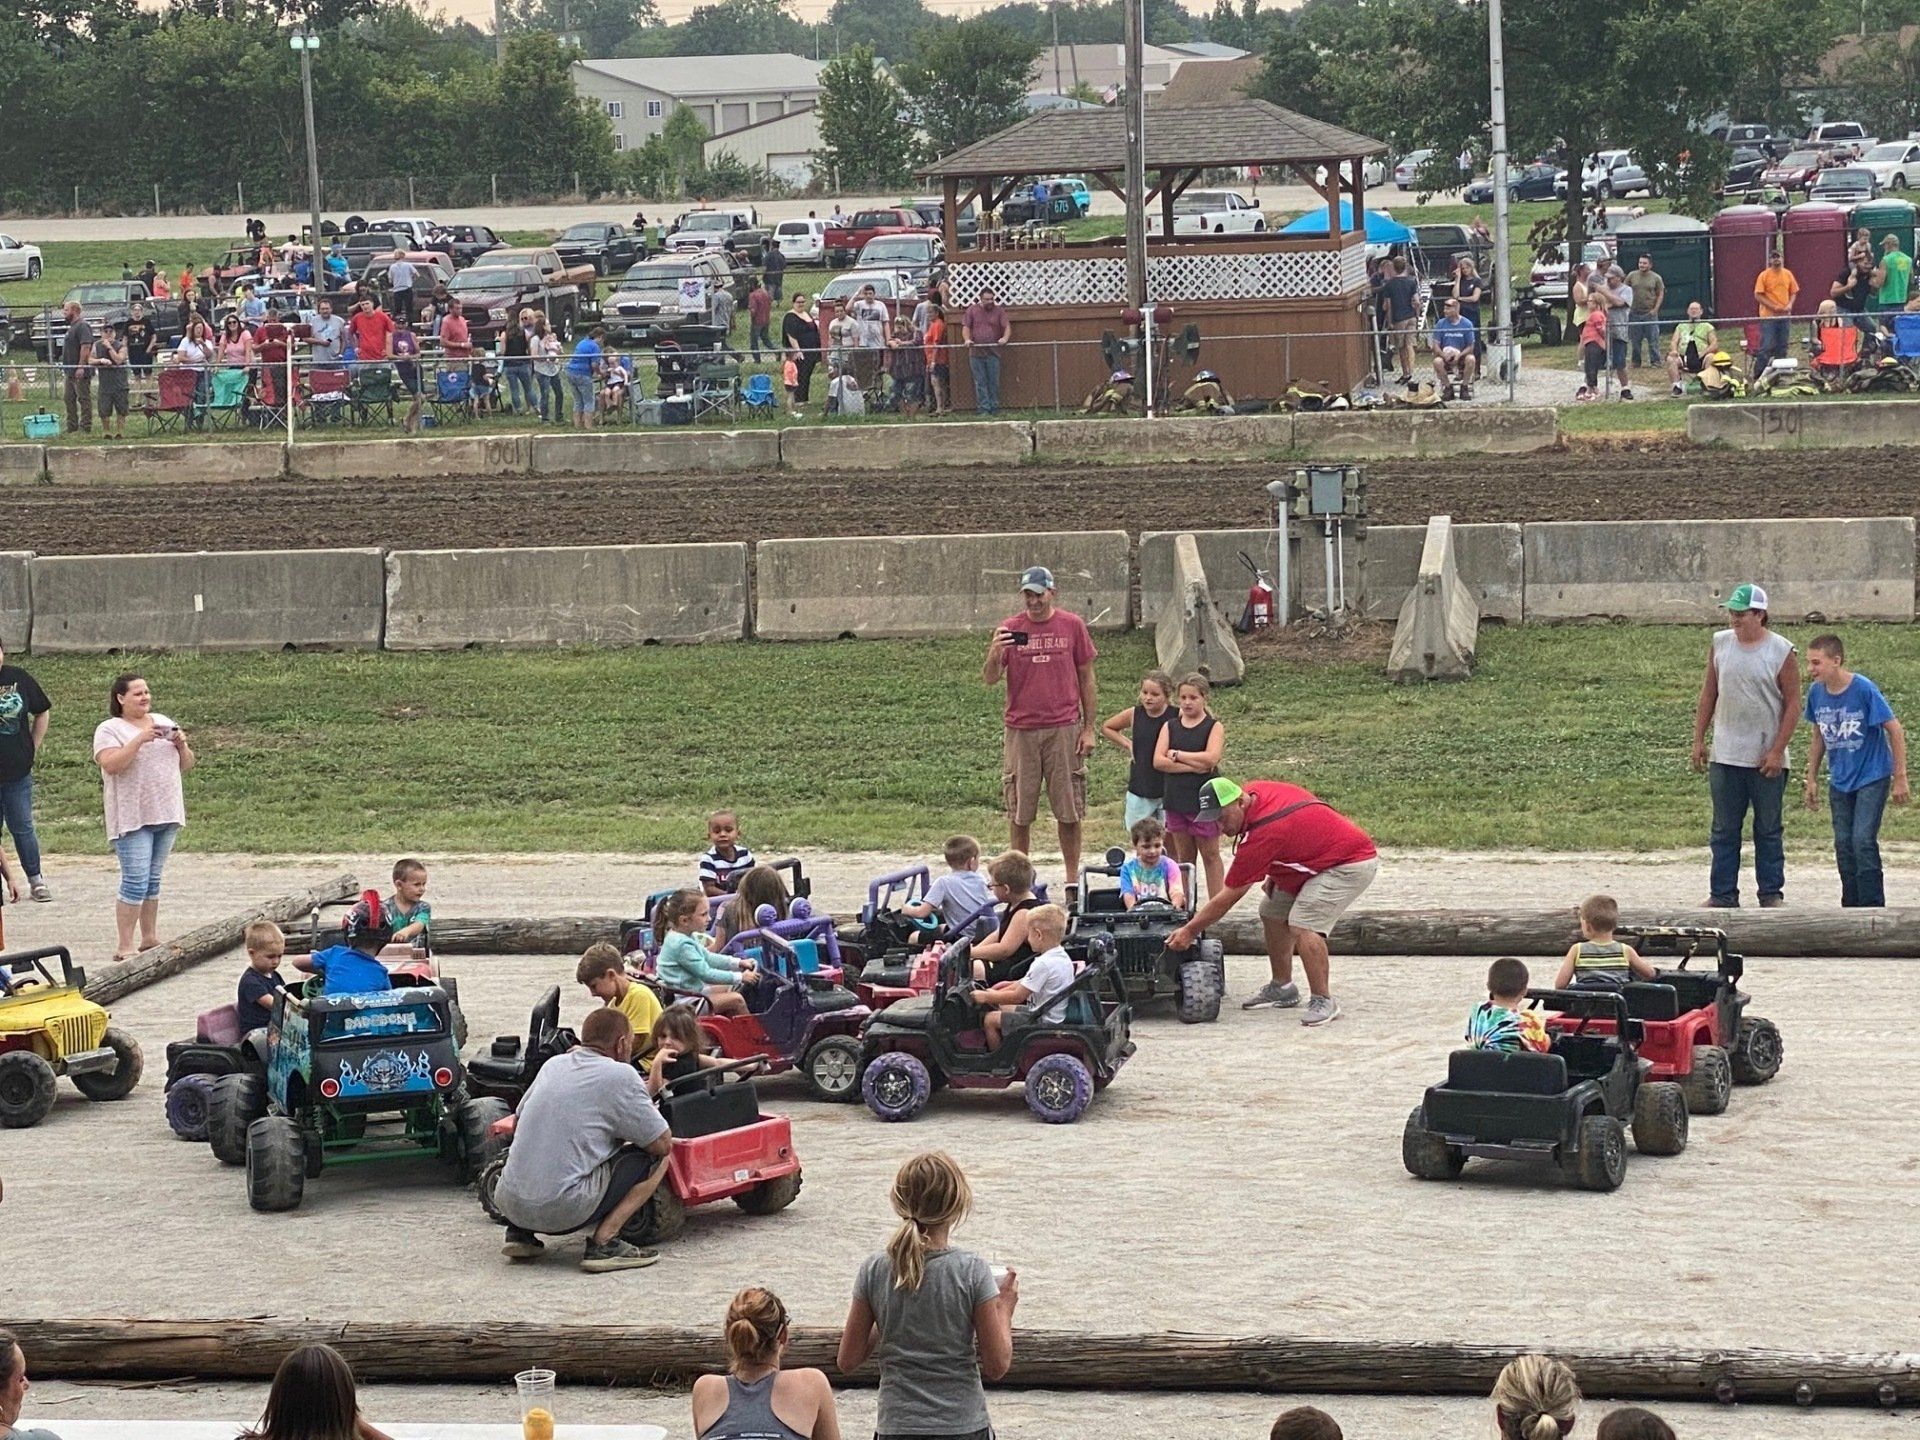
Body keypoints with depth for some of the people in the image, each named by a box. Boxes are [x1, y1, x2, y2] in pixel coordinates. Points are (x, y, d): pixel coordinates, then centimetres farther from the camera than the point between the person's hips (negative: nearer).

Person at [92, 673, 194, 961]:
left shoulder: (163, 722, 14)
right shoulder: (109, 729, -4)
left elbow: (186, 765, 15)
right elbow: (111, 765, -20)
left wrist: (181, 745, -5)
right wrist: (140, 739, -25)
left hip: (166, 814, 6)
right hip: (133, 817, -6)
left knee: (153, 880, 13)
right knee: (136, 881, -10)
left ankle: (150, 938, 20)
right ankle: (124, 947, -8)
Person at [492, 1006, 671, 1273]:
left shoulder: (554, 1064, 15)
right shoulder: (620, 1076, -4)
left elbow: (519, 1119, 30)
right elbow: (663, 1144, -2)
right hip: (565, 1209, -7)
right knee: (656, 1156, 6)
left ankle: (520, 1232, 16)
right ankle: (603, 1242, -7)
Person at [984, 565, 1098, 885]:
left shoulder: (1072, 625, 4)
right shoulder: (1009, 628, 4)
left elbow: (1086, 678, 8)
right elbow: (990, 679, 0)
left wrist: (1089, 728, 4)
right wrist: (995, 655, -22)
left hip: (1064, 729, 0)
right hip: (1020, 731, 0)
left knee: (1069, 811, 2)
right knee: (1019, 813, 2)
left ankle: (1073, 881, 10)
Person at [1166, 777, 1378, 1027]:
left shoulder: (1261, 835, -30)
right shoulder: (1255, 789, -6)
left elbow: (1229, 897, -22)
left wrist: (1190, 930, -14)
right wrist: (1274, 873, 9)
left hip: (1352, 865, -11)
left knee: (1303, 926, -26)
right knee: (1271, 912, 13)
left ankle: (1323, 1001, -17)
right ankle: (1282, 988, 24)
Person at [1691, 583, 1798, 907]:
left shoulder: (1780, 651, -6)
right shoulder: (1719, 643, 5)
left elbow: (1792, 704, -5)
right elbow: (1709, 693, 12)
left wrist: (1777, 750, -11)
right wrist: (1698, 739, 8)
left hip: (1766, 759, -3)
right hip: (1724, 756, 3)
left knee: (1768, 829, 6)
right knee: (1724, 830, 6)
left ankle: (1771, 895, 13)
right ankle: (1723, 895, 11)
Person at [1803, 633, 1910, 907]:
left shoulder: (1864, 690, -20)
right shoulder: (1816, 693, -4)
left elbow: (1895, 730, -12)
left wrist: (1900, 778, -11)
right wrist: (1811, 779, 13)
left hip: (1872, 778, -6)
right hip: (1839, 782, 6)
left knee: (1863, 841, -14)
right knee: (1843, 844, 7)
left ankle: (1873, 908, -7)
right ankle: (1851, 907, 17)